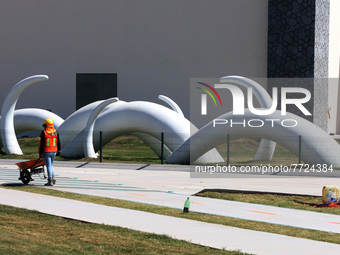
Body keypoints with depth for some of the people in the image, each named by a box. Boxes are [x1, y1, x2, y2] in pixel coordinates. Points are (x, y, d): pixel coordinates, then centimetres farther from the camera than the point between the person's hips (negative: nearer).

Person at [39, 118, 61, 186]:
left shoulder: (44, 133, -10)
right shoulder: (56, 132, 3)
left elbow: (41, 144, -10)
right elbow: (58, 143, 7)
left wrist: (40, 152, -4)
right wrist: (58, 150, 16)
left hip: (46, 152, -4)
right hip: (54, 151, 4)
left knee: (49, 166, -2)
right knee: (50, 164, 21)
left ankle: (50, 181, -3)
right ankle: (52, 177, 9)